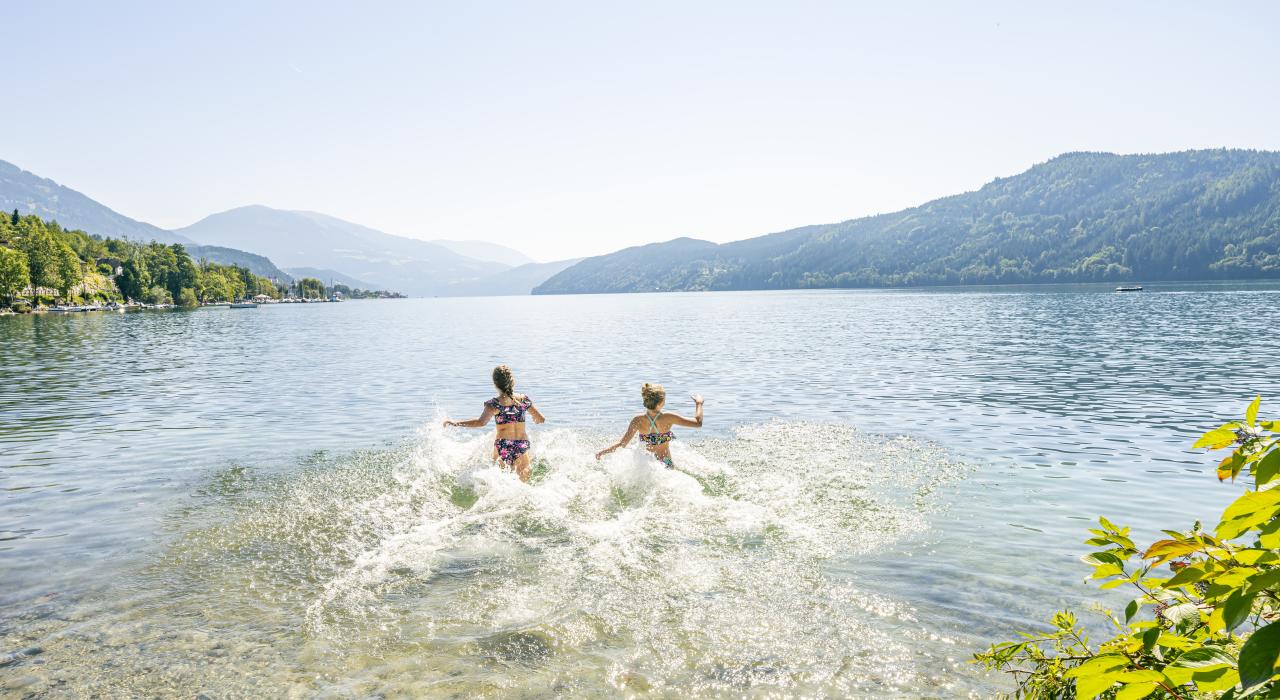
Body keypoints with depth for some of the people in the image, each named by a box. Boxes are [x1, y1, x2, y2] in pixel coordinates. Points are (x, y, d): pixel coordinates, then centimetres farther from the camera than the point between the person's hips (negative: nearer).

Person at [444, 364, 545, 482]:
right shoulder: (524, 400, 5)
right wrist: (535, 420, 37)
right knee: (523, 480, 12)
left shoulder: (495, 403, -8)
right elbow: (541, 419, 13)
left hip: (503, 445, -3)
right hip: (522, 445, 3)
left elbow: (481, 422, -22)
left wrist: (455, 423, -16)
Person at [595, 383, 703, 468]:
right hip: (666, 465, -4)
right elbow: (698, 423, -8)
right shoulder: (668, 418, -16)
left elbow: (622, 444, -8)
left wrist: (602, 452, 4)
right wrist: (698, 403, 7)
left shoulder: (638, 421, -10)